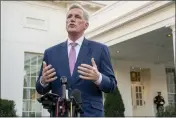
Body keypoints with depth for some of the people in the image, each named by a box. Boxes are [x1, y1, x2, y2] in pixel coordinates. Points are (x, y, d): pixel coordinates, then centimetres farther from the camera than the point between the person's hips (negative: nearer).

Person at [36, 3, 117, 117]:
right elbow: (41, 89, 10)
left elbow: (112, 85, 1)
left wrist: (98, 78, -20)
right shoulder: (51, 52, 9)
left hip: (91, 113, -2)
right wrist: (43, 81, -12)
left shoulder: (100, 49, 3)